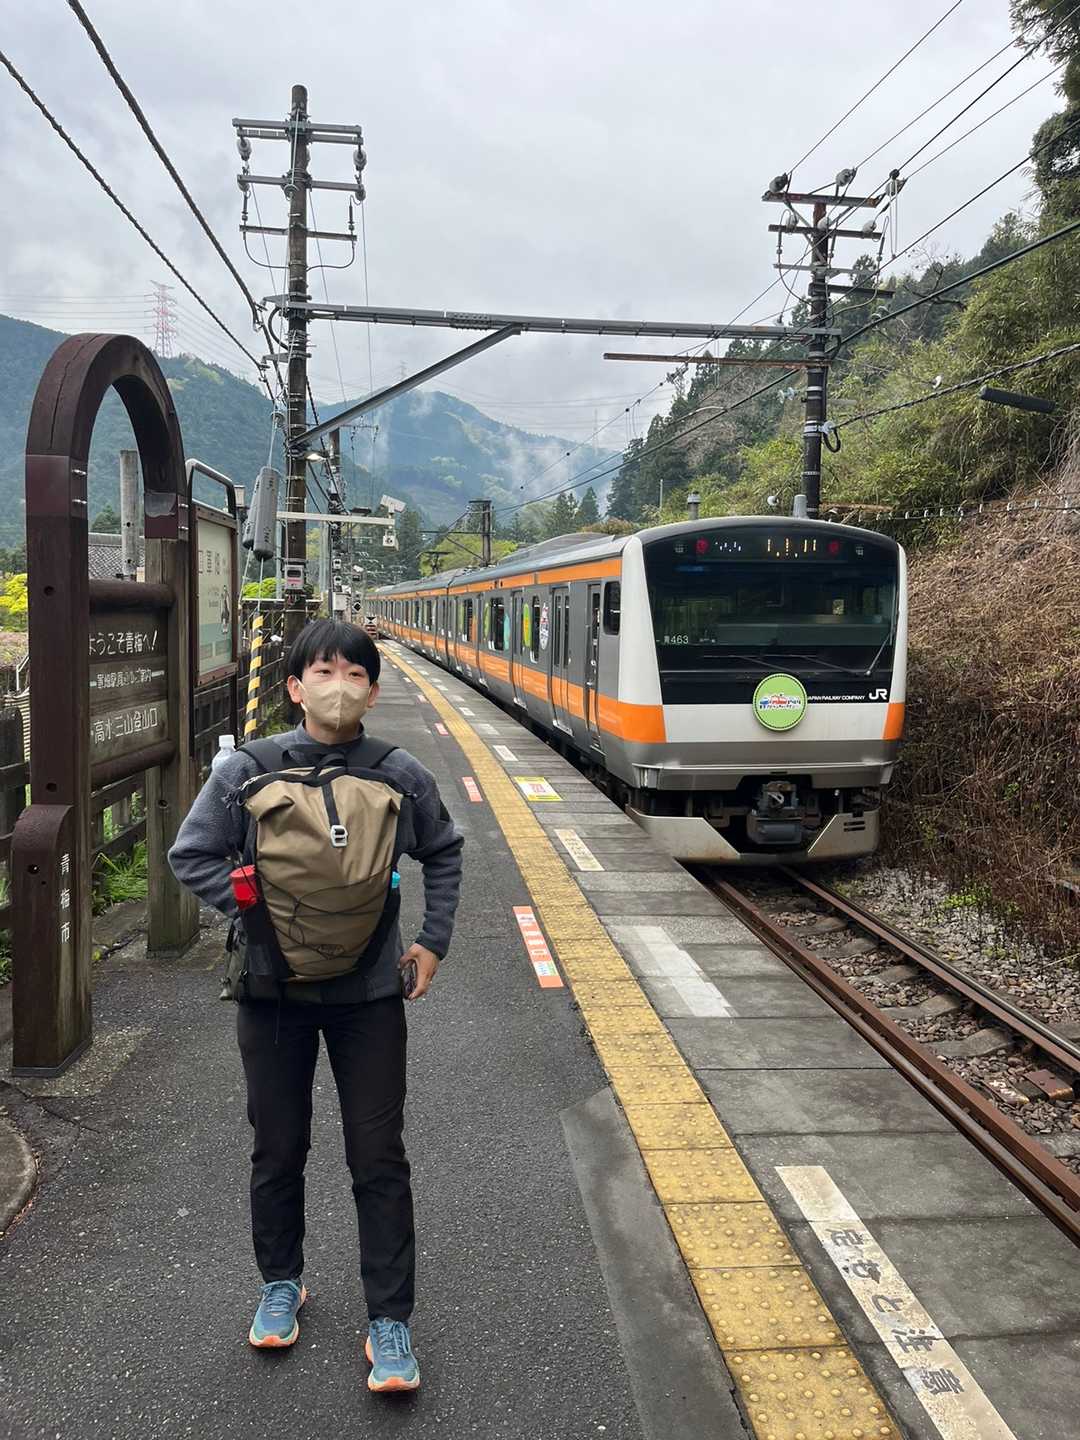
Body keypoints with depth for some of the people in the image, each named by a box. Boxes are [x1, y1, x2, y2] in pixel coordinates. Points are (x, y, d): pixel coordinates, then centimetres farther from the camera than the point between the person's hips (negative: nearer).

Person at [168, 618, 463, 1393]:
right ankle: (282, 1284, 40)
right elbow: (192, 855, 0)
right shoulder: (248, 771, -9)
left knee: (379, 1158, 6)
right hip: (275, 989, 1)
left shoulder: (402, 776, -7)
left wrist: (434, 940, 6)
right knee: (278, 1150, 17)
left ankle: (391, 1320, 21)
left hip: (370, 991, 0)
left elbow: (444, 851, 10)